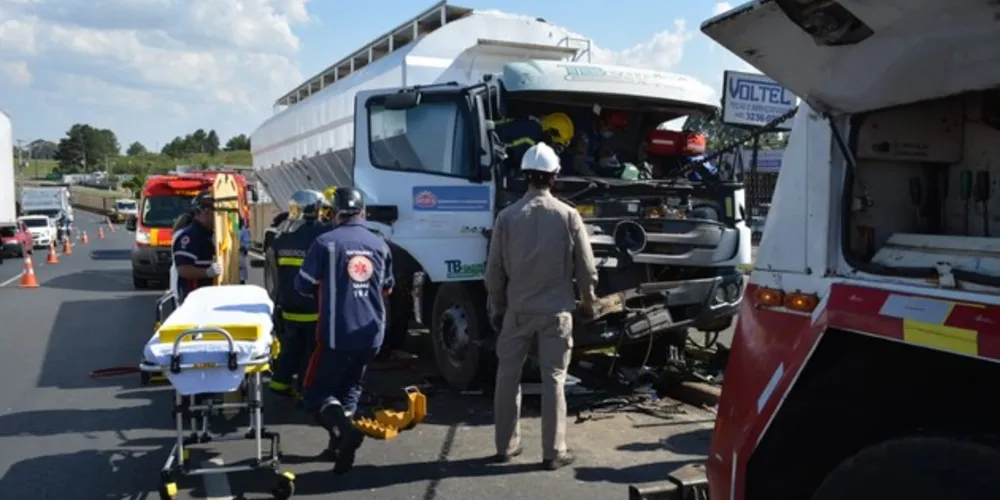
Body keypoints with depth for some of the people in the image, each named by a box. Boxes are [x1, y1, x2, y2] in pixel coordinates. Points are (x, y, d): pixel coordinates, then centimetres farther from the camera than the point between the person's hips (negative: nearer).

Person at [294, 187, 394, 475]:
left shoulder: (326, 243, -9)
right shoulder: (379, 244, 5)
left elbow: (303, 286, -2)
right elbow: (387, 288, 17)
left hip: (337, 334, -4)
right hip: (372, 334, 5)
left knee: (316, 389, 7)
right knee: (350, 386, 22)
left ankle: (345, 429, -18)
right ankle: (340, 444, 18)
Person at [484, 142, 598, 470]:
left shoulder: (508, 216, -4)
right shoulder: (568, 216, -7)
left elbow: (495, 269, 1)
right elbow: (586, 266, -1)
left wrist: (497, 306, 14)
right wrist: (588, 298, 17)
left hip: (517, 309, 1)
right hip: (556, 310, -1)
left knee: (508, 376, 13)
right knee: (553, 379, 5)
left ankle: (506, 446, 21)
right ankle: (553, 452, 10)